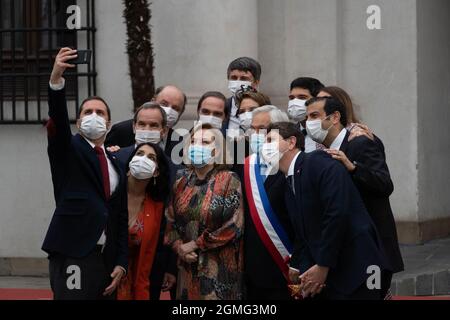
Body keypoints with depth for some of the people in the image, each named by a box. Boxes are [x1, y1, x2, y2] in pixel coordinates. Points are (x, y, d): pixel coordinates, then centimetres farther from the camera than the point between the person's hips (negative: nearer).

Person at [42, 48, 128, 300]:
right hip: (72, 257, -5)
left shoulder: (116, 164, 19)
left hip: (107, 260, 5)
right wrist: (56, 78, -31)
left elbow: (121, 219, 16)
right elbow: (58, 118, -14)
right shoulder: (68, 150, 7)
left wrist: (122, 263, 6)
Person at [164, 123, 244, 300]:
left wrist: (195, 244, -12)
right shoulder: (182, 182, 8)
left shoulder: (229, 180, -7)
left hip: (220, 267, -4)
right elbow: (170, 220, 10)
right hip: (188, 266, 5)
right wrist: (179, 247, -9)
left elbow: (234, 225, -14)